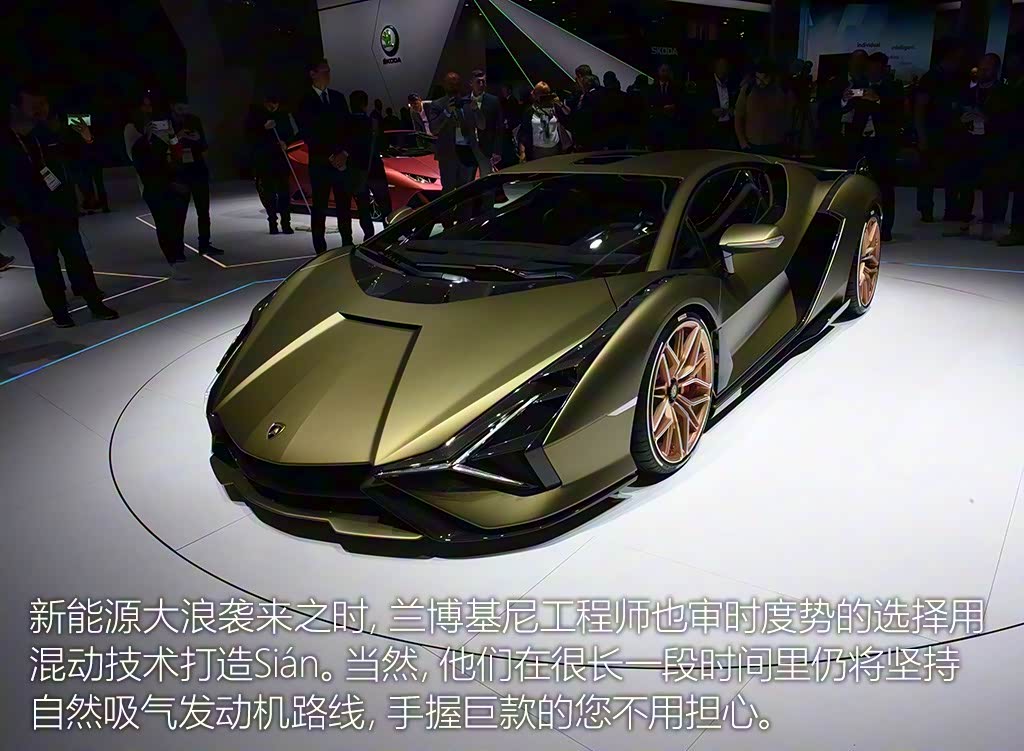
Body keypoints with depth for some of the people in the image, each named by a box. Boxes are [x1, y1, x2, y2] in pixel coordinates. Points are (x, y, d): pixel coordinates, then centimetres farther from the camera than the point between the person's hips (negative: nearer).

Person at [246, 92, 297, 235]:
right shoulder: (255, 115, 1)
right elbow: (249, 133, -5)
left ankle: (285, 222, 0)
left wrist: (285, 142, -7)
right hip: (261, 159, -1)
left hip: (280, 156, 1)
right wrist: (264, 127, -19)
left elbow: (290, 132, 14)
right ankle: (272, 222, 10)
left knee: (284, 190, -4)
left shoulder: (283, 115, 7)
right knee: (268, 192, 0)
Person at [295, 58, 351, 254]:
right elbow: (306, 134, -5)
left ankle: (347, 244, 15)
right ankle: (320, 250, 1)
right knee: (319, 208, -2)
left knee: (344, 205, 6)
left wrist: (344, 153, -4)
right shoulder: (305, 102, 0)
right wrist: (330, 156, -10)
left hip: (342, 160, 4)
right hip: (319, 162, -3)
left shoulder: (338, 97, 13)